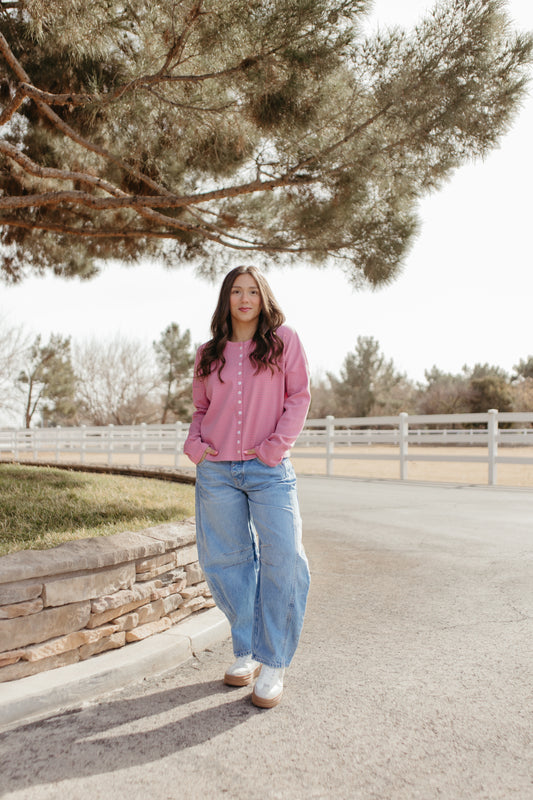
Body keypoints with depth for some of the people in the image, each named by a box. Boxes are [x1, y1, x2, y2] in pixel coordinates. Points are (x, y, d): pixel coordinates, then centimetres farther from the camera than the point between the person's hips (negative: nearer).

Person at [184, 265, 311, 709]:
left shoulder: (284, 339, 4)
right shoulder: (209, 353, 12)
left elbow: (299, 396, 1)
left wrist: (277, 444, -10)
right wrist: (195, 444, 0)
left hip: (269, 469, -3)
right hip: (216, 471, 3)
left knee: (283, 560, -9)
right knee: (225, 560, 7)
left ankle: (273, 664, 6)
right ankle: (246, 651, 25)